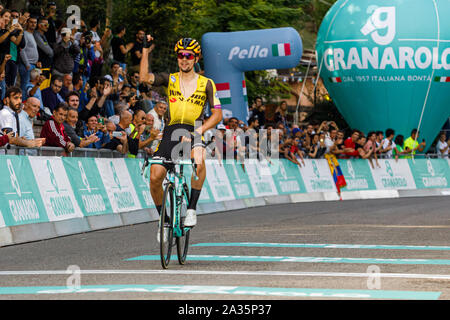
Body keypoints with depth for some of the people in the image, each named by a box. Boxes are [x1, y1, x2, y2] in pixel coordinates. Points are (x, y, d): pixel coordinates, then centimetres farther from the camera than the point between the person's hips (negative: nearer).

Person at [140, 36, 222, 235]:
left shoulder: (206, 84, 6)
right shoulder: (170, 80, 9)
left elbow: (217, 114, 2)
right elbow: (144, 78, -7)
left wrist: (200, 130, -13)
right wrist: (145, 51, -12)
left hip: (193, 132, -2)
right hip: (171, 132, 2)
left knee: (198, 161, -36)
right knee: (155, 177, -15)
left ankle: (192, 209, -23)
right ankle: (163, 217, 9)